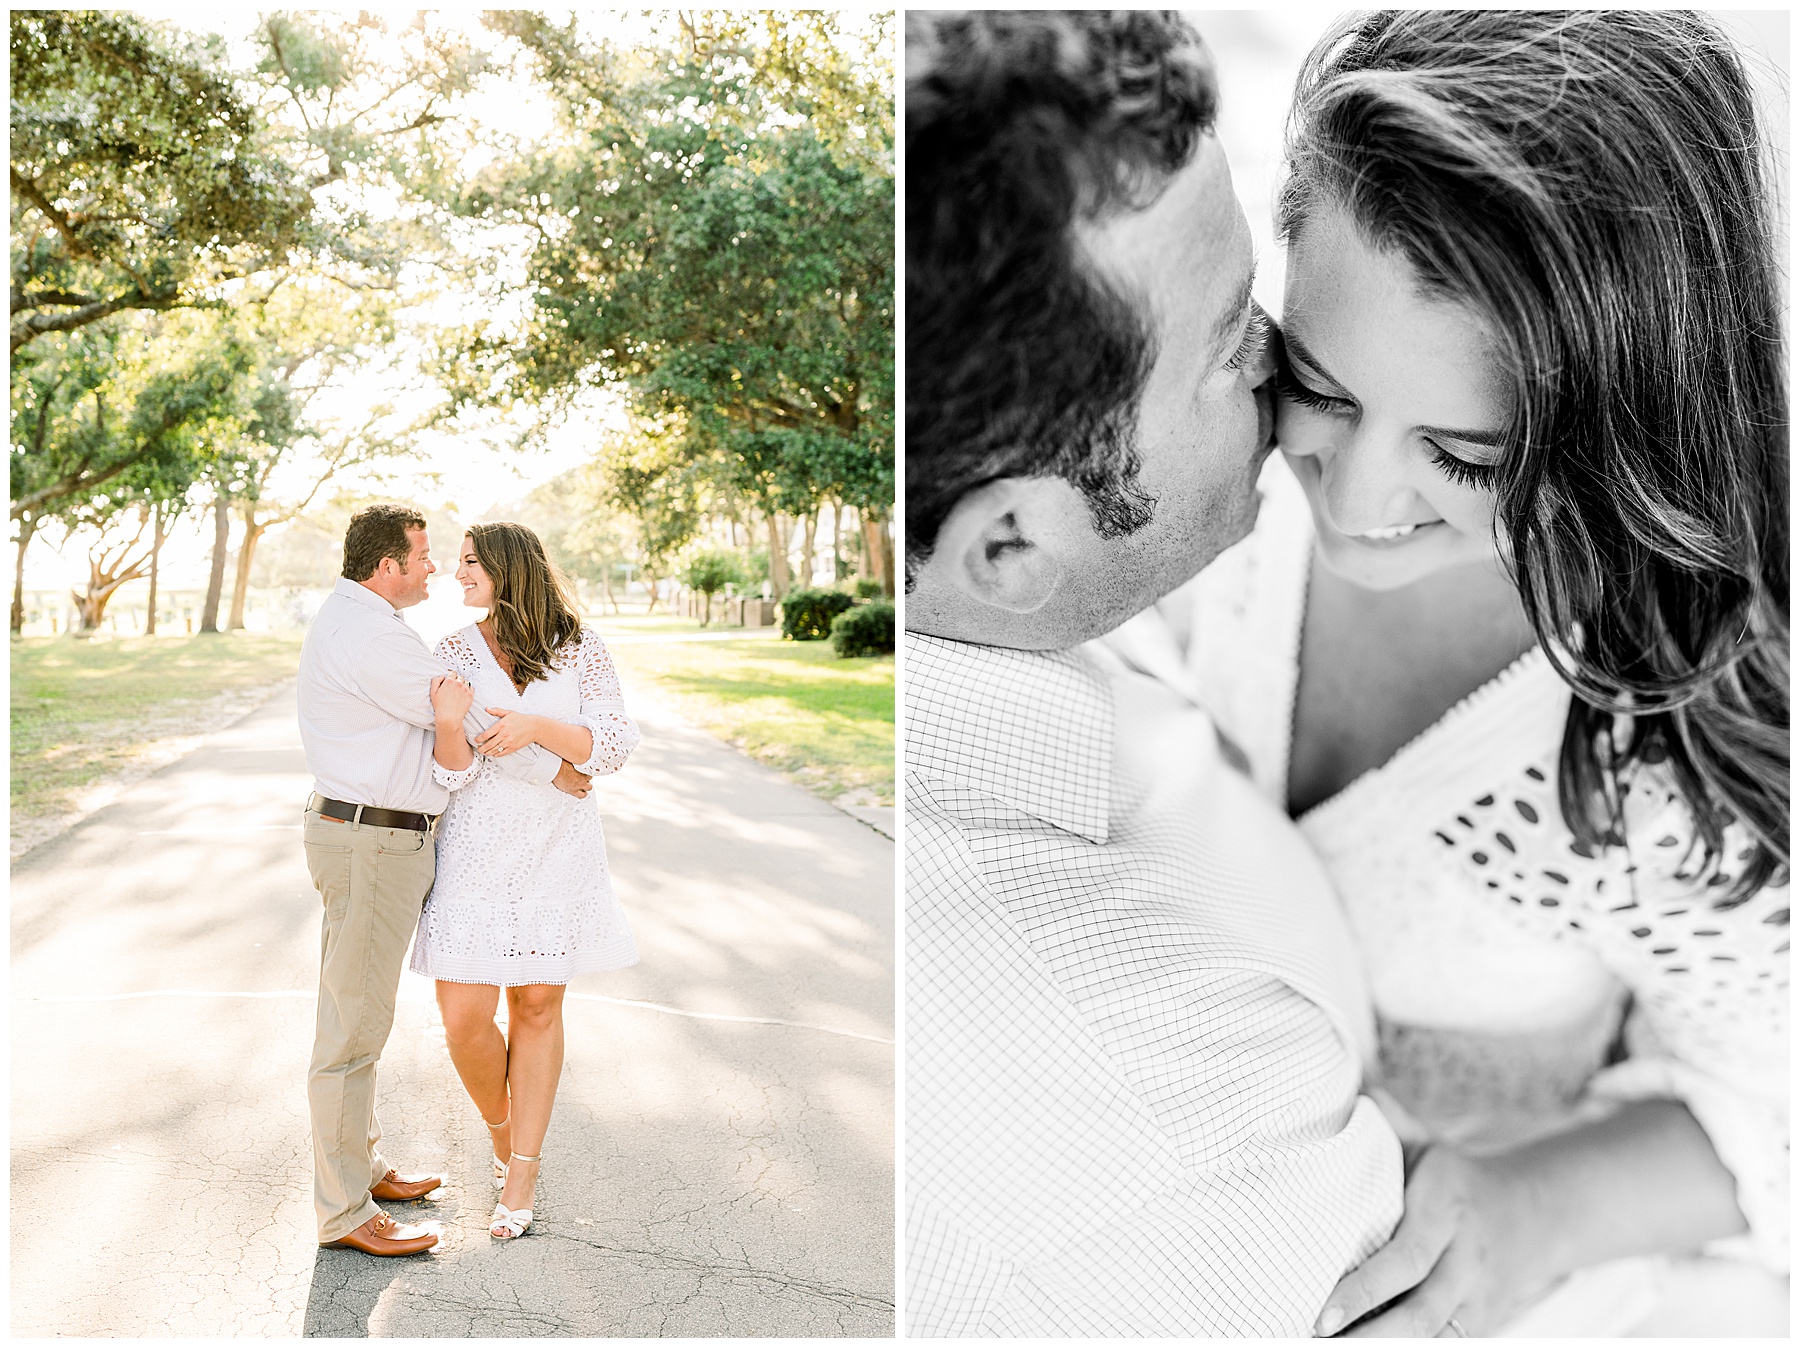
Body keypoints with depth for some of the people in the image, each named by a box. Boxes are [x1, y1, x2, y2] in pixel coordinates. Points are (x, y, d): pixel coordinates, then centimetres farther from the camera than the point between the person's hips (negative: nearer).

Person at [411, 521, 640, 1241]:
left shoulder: (580, 646, -3)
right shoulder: (455, 653, 0)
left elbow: (615, 745, -9)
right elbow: (453, 774, -7)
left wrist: (536, 726, -24)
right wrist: (449, 724, -28)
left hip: (557, 849, 0)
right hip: (476, 849, 1)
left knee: (537, 1005, 7)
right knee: (464, 1017, -3)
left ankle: (522, 1169, 22)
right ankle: (502, 1131, 27)